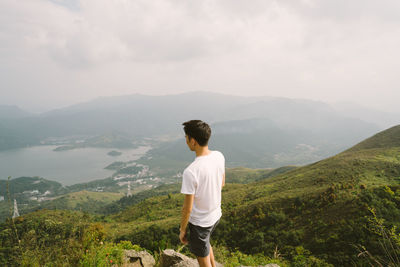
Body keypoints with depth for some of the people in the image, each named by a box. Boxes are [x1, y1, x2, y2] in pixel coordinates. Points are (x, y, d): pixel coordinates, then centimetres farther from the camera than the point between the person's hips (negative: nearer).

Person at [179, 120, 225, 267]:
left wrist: (182, 230, -6)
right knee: (205, 244, 34)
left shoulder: (190, 172, -32)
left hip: (200, 222, -7)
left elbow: (187, 208, -22)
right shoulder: (219, 156, -11)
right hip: (216, 215, 7)